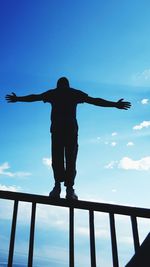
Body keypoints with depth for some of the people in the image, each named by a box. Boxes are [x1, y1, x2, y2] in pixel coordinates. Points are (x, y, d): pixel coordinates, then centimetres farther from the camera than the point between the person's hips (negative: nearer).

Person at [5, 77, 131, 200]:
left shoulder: (52, 93, 18)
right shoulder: (75, 93, 16)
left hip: (56, 127, 1)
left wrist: (17, 99, 41)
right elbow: (95, 101, 15)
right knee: (70, 158, -1)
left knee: (57, 157, 2)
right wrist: (115, 104, 21)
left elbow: (34, 97, 25)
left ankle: (57, 186, -10)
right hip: (71, 127, 0)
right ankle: (70, 188, -8)